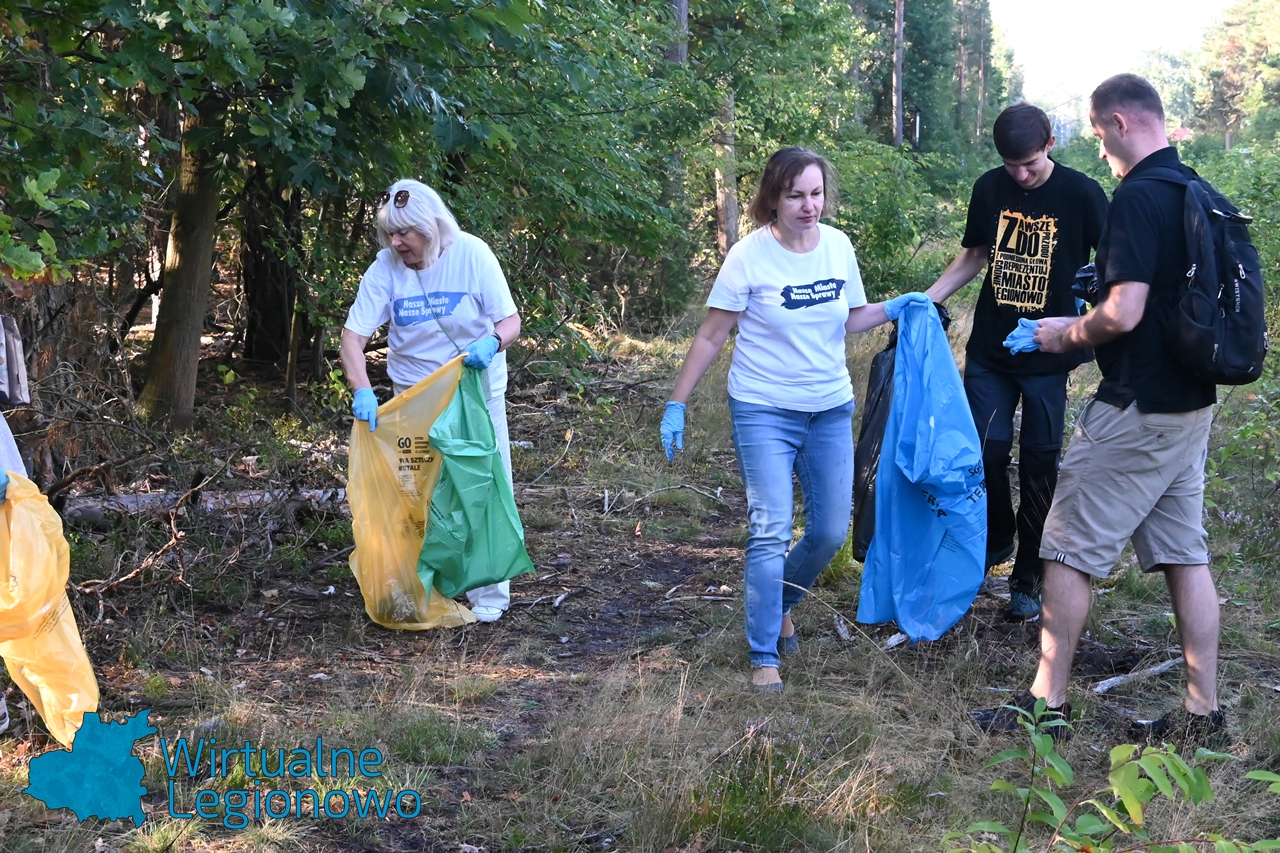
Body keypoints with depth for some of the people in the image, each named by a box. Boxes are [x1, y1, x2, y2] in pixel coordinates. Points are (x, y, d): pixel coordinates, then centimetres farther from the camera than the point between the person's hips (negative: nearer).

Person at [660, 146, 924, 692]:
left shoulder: (838, 246, 0)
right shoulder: (749, 256, -12)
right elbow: (711, 336, -7)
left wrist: (893, 309, -5)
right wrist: (677, 404, -8)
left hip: (831, 409, 5)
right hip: (764, 411, -5)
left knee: (831, 531, 7)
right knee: (770, 532, -11)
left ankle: (780, 604, 35)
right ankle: (764, 657, -1)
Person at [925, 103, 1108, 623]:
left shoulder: (1081, 194, -9)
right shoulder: (989, 189, 2)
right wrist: (926, 299, 2)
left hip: (1049, 354, -3)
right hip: (989, 350, 3)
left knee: (1038, 465, 1)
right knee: (984, 452, -3)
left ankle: (1028, 581, 15)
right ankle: (995, 541, 26)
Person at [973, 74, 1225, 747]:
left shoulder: (1137, 197, -18)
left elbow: (1123, 313, -25)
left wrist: (1068, 334, -7)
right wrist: (1088, 328, 21)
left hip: (1136, 408, -9)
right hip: (1192, 402, 9)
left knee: (1070, 550, 2)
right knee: (1184, 553, 11)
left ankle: (1048, 703, 9)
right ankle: (1203, 714, 16)